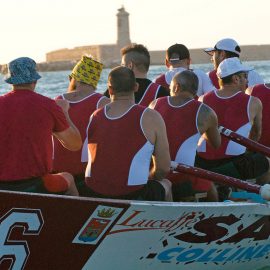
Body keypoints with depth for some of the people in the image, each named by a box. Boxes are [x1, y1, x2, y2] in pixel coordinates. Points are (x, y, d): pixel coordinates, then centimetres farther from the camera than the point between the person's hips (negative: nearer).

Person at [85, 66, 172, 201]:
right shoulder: (151, 118, -8)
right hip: (133, 196, -3)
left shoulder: (94, 117, 3)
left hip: (95, 194, 4)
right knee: (165, 185, 29)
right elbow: (163, 168, -6)